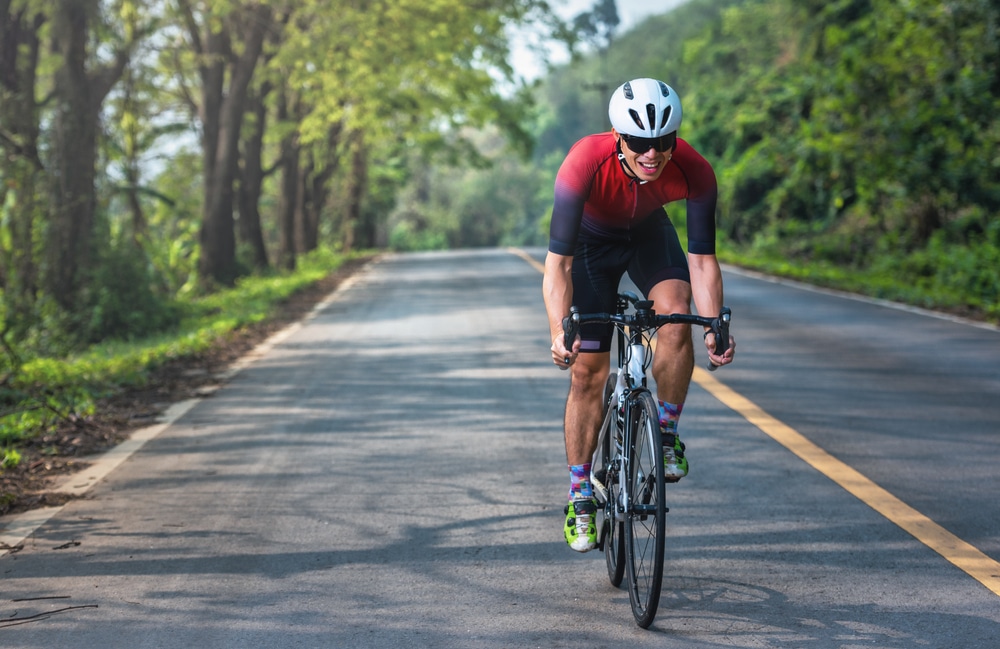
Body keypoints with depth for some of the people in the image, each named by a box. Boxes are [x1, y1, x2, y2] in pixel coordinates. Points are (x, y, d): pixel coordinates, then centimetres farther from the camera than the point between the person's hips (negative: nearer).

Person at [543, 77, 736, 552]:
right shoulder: (584, 164, -39)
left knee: (677, 317, -29)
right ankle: (580, 499, 6)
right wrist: (560, 333, -50)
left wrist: (714, 327, -38)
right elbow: (557, 264, -38)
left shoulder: (694, 172, -33)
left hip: (649, 234, 2)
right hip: (592, 241, -2)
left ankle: (667, 434, -8)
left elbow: (701, 259, -25)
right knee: (587, 370, -6)